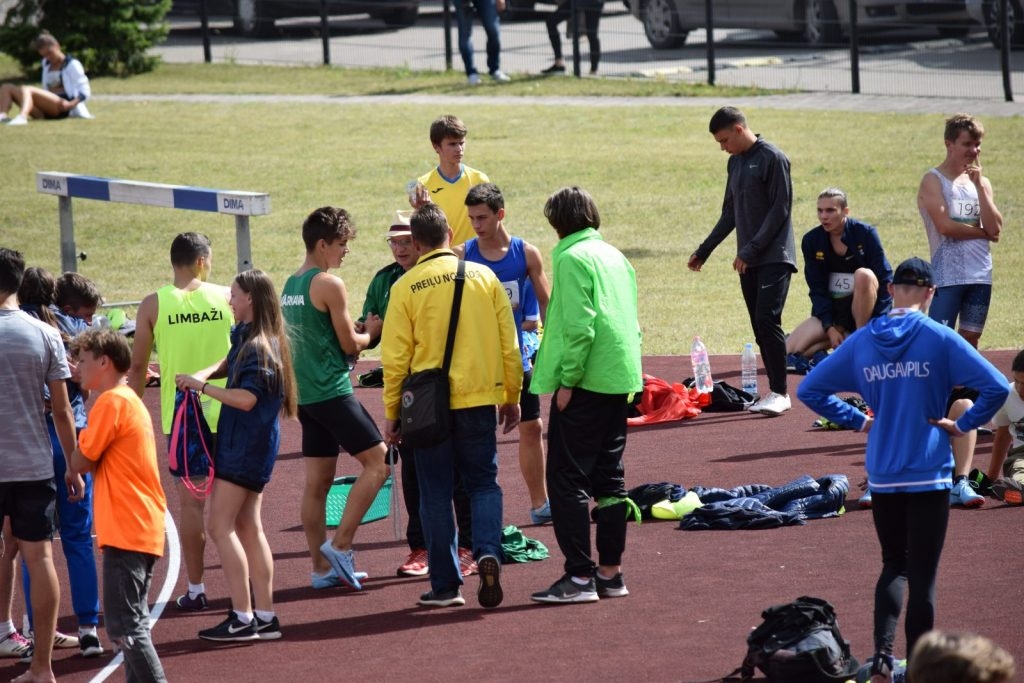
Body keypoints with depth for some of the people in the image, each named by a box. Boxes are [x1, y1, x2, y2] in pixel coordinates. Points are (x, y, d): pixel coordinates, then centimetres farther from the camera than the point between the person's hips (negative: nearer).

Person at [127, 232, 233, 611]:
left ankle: (196, 588, 5)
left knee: (190, 501, 4)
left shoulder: (153, 305, -4)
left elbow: (138, 366, -2)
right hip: (226, 412, 1)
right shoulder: (227, 297, -2)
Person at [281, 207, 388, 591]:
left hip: (305, 395, 9)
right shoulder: (330, 285, -12)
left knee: (317, 481, 9)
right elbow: (350, 344, -10)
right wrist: (370, 331, 10)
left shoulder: (290, 286, 14)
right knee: (377, 461, -4)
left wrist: (356, 331, 16)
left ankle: (322, 567, 9)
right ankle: (340, 545, -10)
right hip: (333, 393, -9)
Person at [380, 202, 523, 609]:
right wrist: (511, 397, 14)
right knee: (483, 483, 14)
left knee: (436, 493, 7)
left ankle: (445, 585, 7)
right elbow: (508, 344, 3)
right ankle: (488, 552, -11)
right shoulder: (483, 277, 1)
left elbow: (395, 357, -5)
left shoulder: (406, 287, -6)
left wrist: (391, 413, 4)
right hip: (479, 399, 2)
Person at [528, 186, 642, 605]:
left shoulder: (572, 257, -10)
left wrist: (567, 379, -16)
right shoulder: (614, 256, 15)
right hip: (620, 380, 8)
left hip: (586, 381, -8)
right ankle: (610, 572, 15)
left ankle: (579, 576, -8)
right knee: (609, 477, 13)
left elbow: (579, 324, -19)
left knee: (567, 479, -5)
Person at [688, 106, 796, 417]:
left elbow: (780, 210, -14)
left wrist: (751, 250, -17)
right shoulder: (736, 162, 15)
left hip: (774, 257, -8)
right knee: (759, 327, 4)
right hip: (749, 260, 8)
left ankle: (780, 393, -11)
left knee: (767, 319, -15)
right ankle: (775, 392, 7)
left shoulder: (773, 159, -10)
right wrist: (704, 250, 19)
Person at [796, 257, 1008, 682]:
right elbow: (995, 387, -16)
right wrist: (964, 425, -4)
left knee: (894, 566, 19)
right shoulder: (939, 339, -9)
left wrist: (856, 420, 8)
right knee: (922, 576, 4)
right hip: (929, 474, -3)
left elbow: (810, 390, 7)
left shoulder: (861, 341, 2)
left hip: (881, 475, 4)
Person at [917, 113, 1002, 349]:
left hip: (980, 275, 6)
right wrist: (983, 233, -3)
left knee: (970, 339, 9)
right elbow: (945, 226, -15)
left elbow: (995, 228, 1)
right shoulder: (933, 180, -2)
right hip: (948, 275, -6)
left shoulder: (981, 182, 14)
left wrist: (979, 185, -3)